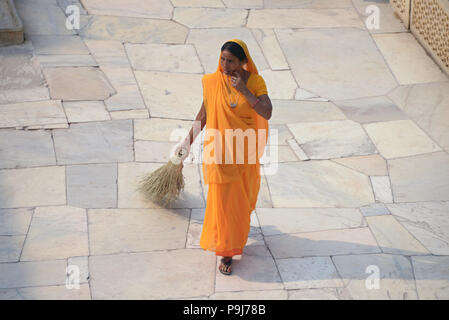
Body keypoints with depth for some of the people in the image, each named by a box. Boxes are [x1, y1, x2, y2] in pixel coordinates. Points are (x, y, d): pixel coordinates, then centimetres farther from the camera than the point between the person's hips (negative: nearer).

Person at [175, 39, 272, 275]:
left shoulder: (255, 81, -10)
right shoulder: (212, 82, -9)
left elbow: (267, 113, -21)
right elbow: (204, 113, 4)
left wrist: (244, 90, -26)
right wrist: (189, 140, 9)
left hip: (245, 149, 1)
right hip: (219, 148, -1)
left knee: (242, 194, 19)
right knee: (222, 197, -1)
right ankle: (226, 253, 9)